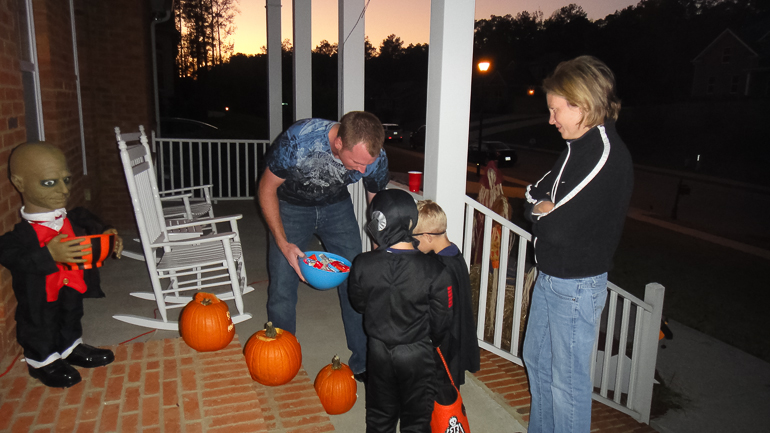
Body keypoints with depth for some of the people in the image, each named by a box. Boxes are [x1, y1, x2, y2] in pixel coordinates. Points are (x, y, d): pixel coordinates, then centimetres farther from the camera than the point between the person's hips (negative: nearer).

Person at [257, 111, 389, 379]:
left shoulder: (375, 158, -26)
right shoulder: (297, 141, -36)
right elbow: (267, 188, -18)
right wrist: (283, 243, -25)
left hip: (337, 206, 2)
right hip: (291, 207, -2)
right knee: (282, 289, -6)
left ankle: (363, 363, 15)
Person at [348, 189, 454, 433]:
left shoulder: (363, 265, -20)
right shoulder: (434, 271, -25)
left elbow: (358, 303, -1)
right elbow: (441, 323, -13)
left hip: (378, 351, 2)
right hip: (417, 356, -2)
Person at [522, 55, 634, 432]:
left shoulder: (607, 156, -23)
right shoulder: (580, 146, 8)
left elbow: (558, 228, -27)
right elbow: (532, 195, 8)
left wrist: (540, 210, -7)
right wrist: (544, 208, -12)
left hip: (576, 285, -10)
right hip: (549, 277, 10)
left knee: (567, 379, 6)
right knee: (536, 360, 23)